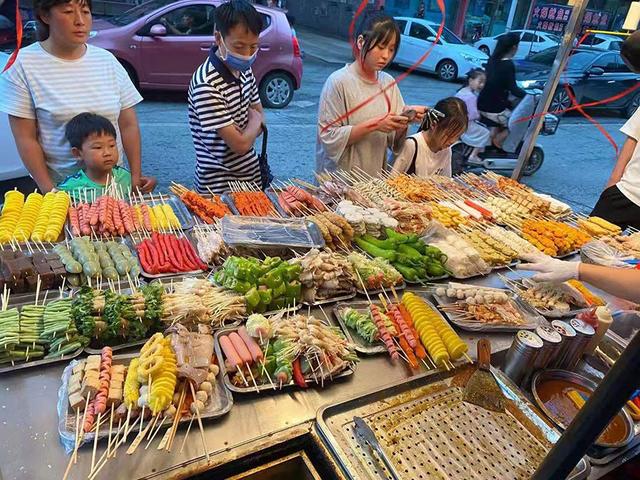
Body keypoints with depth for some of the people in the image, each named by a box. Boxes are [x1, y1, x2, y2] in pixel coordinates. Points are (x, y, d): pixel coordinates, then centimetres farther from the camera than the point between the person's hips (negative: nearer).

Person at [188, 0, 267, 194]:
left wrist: (255, 121, -13)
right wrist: (254, 120, -4)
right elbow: (240, 144, -24)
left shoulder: (245, 70, 1)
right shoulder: (206, 85, -24)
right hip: (220, 188, -7)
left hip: (252, 176, 7)